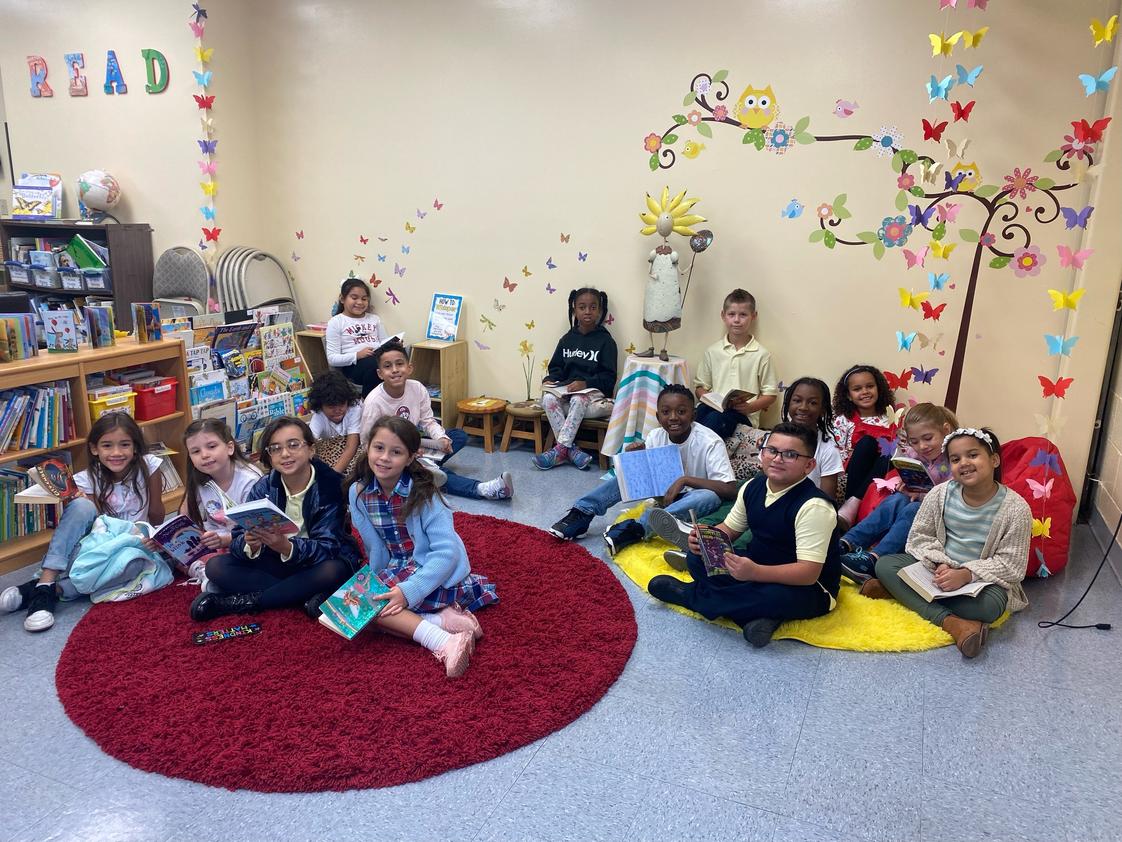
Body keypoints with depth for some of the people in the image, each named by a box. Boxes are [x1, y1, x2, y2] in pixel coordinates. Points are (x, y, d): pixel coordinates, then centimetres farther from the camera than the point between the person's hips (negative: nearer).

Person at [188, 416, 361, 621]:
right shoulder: (263, 487, -5)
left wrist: (287, 547, -41)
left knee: (334, 571, -36)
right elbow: (238, 541, -10)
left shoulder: (331, 485, -18)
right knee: (216, 566, -12)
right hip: (276, 564, 4)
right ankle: (305, 596, -19)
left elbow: (328, 547, -23)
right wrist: (251, 545, -34)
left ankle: (241, 602, -18)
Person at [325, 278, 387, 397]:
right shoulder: (336, 322, 10)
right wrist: (357, 355, -15)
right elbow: (332, 359, 1)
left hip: (379, 359, 4)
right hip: (353, 365, -4)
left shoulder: (374, 319, 24)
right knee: (374, 363, -38)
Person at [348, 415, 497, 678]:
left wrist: (408, 591, -32)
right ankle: (441, 619, -20)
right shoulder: (358, 492, -5)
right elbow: (374, 547, 1)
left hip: (436, 572, -7)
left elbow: (447, 552, -25)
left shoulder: (422, 494, -19)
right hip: (399, 569, 7)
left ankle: (445, 642, -28)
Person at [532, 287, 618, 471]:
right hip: (566, 389, 4)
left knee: (578, 400, -36)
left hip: (593, 392, -4)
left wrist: (585, 383, -20)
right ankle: (571, 449, -30)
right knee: (548, 398, -27)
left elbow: (608, 377, -6)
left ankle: (560, 449, -33)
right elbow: (556, 367, 17)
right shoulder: (567, 339, 13)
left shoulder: (605, 341, 0)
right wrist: (550, 379, -6)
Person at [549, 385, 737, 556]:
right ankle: (581, 515, -20)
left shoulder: (710, 442, -21)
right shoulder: (656, 436, -7)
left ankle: (636, 527, -41)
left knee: (709, 498, -37)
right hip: (663, 493, 4)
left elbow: (730, 490, -27)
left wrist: (684, 480, -33)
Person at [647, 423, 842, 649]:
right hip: (758, 566, 7)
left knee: (778, 597, -39)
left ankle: (690, 594, -17)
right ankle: (759, 612, -18)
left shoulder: (813, 507, -26)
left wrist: (755, 572, -45)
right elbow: (729, 529, 8)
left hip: (809, 588, -7)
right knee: (697, 558, -5)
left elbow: (808, 573, -31)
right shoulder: (753, 487, -3)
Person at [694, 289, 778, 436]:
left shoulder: (761, 354, 6)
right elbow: (701, 387, 17)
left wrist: (749, 407, -11)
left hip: (743, 415, -2)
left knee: (716, 418, -36)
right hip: (713, 407, 3)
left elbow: (770, 394, 8)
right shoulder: (712, 351, 14)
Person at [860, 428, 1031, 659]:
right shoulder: (940, 494, -6)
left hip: (983, 577, -3)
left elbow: (1010, 564, -13)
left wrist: (966, 574, -25)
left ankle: (899, 591, -25)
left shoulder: (1016, 508, -15)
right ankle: (950, 622, -32)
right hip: (937, 568, 3)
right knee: (885, 564, -20)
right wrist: (940, 564, -20)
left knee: (989, 605, -36)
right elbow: (920, 536, -1)